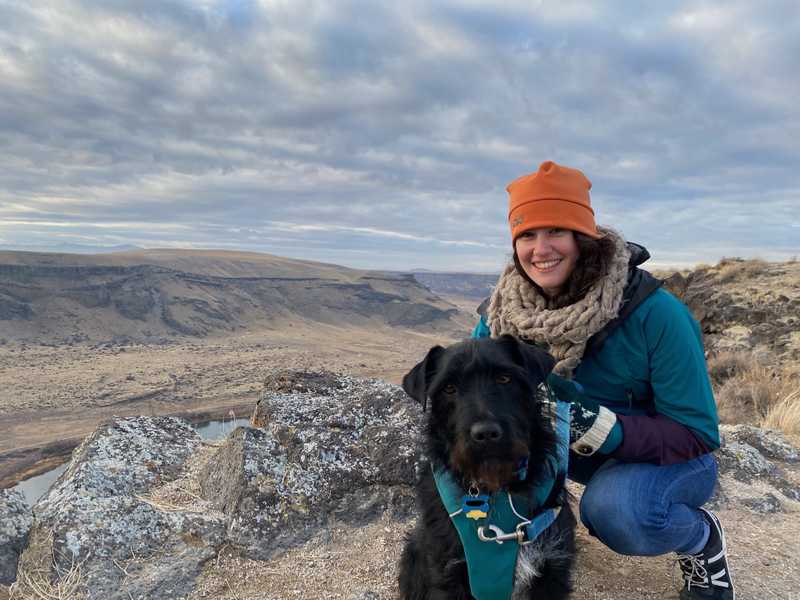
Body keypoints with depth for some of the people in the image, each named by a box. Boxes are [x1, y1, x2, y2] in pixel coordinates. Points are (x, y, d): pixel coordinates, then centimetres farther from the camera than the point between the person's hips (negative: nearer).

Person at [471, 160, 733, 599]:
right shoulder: (503, 310, -15)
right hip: (584, 454, 4)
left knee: (615, 509, -35)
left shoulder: (654, 313, -27)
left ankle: (703, 540, 1)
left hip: (672, 458, -3)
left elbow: (697, 434, -23)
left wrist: (600, 426, -40)